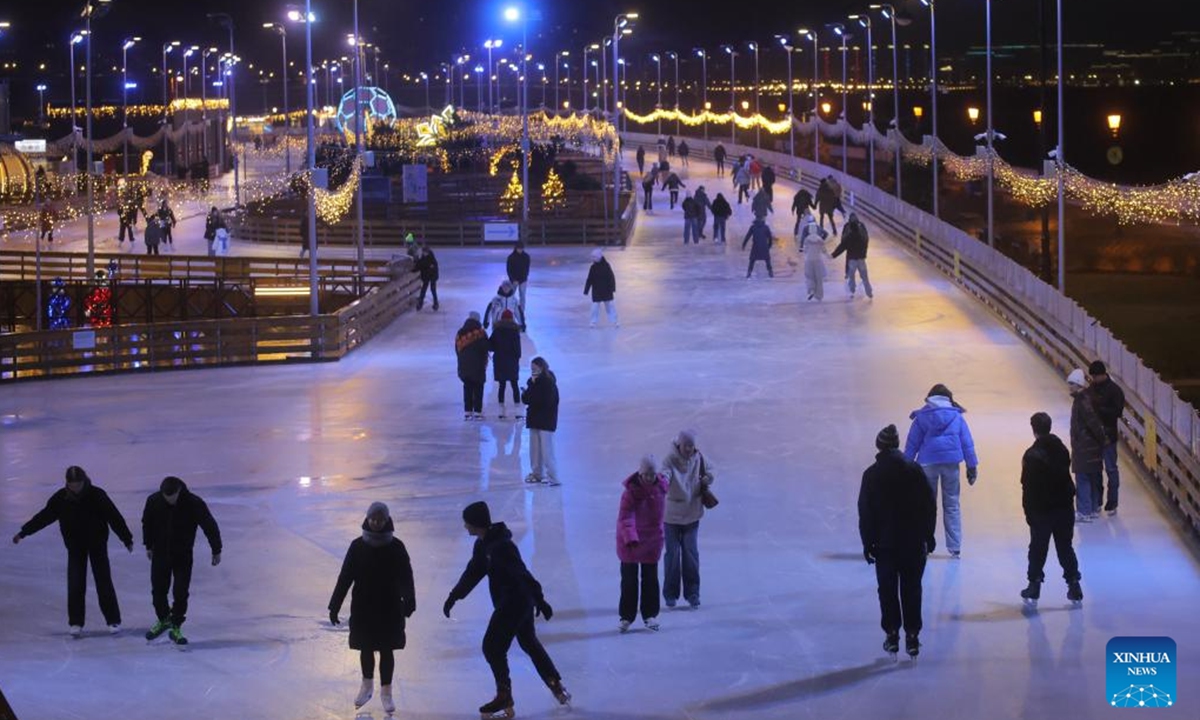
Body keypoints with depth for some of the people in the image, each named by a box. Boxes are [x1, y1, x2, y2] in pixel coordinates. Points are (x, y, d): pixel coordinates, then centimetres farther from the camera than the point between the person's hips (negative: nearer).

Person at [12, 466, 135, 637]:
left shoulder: (97, 495, -17)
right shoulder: (60, 498, -10)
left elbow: (114, 517, -12)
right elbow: (43, 516, 0)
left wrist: (127, 539, -8)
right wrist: (23, 532, 2)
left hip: (97, 544, -2)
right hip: (75, 546, 2)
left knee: (104, 582, -1)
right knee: (75, 584, -3)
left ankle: (113, 621, 7)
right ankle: (76, 623, 8)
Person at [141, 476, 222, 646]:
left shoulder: (194, 504, -22)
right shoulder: (154, 501, -15)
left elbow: (210, 526, -12)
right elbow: (147, 523, 5)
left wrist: (216, 550, -7)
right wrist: (148, 545, 13)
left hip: (183, 555, -2)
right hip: (160, 554, 2)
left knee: (181, 593, -5)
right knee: (158, 590, 9)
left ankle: (175, 628, 11)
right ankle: (163, 620, 33)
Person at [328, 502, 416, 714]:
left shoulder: (396, 547, -8)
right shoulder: (358, 546, -5)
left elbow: (405, 577, -9)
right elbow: (345, 577, -2)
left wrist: (408, 601, -23)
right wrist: (335, 605, -4)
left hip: (389, 608, -1)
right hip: (363, 607, 1)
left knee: (387, 650, 6)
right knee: (366, 648, 13)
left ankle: (386, 692, 20)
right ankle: (367, 686, 34)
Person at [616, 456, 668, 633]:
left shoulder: (661, 486, -7)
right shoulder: (631, 490, -22)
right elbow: (625, 517, -29)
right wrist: (630, 538, -41)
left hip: (652, 539, 4)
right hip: (630, 540, -4)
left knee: (650, 579, 9)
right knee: (629, 580, 3)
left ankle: (650, 615, 19)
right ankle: (626, 617, 12)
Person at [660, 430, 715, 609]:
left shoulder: (699, 458, -3)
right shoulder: (670, 460, -17)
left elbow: (709, 470, 16)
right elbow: (665, 474, -35)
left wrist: (707, 479, -6)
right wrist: (663, 480, -58)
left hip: (692, 515, 3)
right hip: (672, 515, -3)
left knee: (691, 554, 5)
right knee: (672, 554, 3)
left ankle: (692, 594, 15)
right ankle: (670, 594, 17)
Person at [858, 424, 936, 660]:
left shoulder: (872, 475, -8)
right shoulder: (914, 470, -4)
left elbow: (865, 512, -5)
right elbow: (929, 505, 0)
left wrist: (868, 542, 3)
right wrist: (928, 535, 9)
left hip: (885, 543, -1)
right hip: (914, 542, 1)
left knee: (887, 589, 9)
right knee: (911, 589, 8)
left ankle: (892, 634, 9)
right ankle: (912, 636, 6)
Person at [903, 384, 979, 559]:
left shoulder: (921, 417, 6)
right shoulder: (957, 417, 8)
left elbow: (911, 444, 5)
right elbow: (967, 443, 8)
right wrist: (972, 466, 11)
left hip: (927, 464, -1)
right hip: (951, 463, 1)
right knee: (952, 506, 7)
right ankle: (955, 548, 3)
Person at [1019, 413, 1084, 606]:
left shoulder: (1032, 455, -17)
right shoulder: (1061, 449, 1)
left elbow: (1028, 488, -15)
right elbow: (1066, 475, 10)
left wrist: (1028, 512, -8)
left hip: (1041, 510, -5)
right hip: (1064, 508, 5)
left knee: (1038, 548, 8)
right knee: (1065, 547, 11)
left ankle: (1034, 586, 13)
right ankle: (1074, 584, 7)